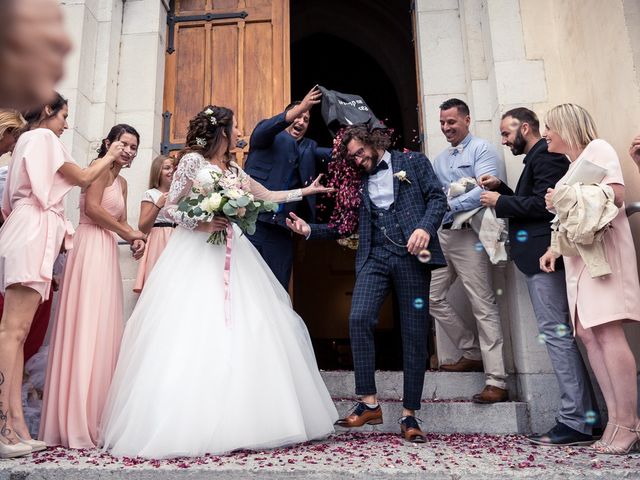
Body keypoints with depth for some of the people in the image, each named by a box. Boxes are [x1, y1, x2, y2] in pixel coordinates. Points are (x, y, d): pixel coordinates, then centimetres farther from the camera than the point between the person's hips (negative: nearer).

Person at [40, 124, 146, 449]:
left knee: (104, 330, 6)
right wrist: (129, 234, -7)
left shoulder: (122, 182, 23)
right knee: (85, 328, -9)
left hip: (107, 252, 9)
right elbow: (91, 208, -15)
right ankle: (76, 420, -4)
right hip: (90, 248, -9)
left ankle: (94, 415, 12)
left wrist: (133, 238, 1)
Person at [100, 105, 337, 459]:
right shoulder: (193, 160, 0)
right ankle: (190, 426, -2)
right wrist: (200, 224, -15)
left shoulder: (234, 170, 17)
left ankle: (236, 423, 10)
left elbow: (268, 196, 26)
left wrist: (306, 191, 30)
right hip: (195, 255, -6)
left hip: (230, 256, 6)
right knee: (193, 334, -10)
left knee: (240, 332, 1)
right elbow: (170, 207, -1)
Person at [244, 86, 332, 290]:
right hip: (250, 223, -4)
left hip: (281, 233, 4)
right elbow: (266, 128, -13)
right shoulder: (268, 137, 10)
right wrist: (300, 107, -26)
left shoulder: (309, 147, 21)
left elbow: (333, 154, 5)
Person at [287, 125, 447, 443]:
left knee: (414, 332, -1)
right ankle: (369, 403, -7)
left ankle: (409, 415, 10)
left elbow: (437, 197, 2)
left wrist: (425, 227, -16)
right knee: (359, 318, -19)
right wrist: (310, 230, 6)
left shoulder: (413, 161, 11)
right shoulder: (359, 181, 20)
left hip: (411, 255, -2)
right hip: (375, 257, 3)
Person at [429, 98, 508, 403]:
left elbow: (485, 190, -17)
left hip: (469, 236, -8)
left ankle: (496, 382, -3)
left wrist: (449, 205, -20)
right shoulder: (439, 160, 20)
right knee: (432, 298, 10)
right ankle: (473, 353, 24)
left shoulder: (481, 149, -3)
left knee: (483, 306, -7)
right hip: (442, 235, 8)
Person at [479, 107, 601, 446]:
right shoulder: (538, 157, 22)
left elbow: (544, 203, -21)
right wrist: (502, 189, 10)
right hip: (540, 258, 10)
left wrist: (500, 201, -11)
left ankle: (575, 422, -1)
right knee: (560, 335, 11)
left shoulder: (546, 155, -9)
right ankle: (586, 415, 19)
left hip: (543, 257, -10)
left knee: (556, 334, -8)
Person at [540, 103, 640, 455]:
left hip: (603, 248, -8)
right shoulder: (571, 166, 24)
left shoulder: (597, 148, 2)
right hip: (579, 254, 8)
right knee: (587, 332, -1)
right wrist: (554, 249, 10)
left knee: (607, 332, -14)